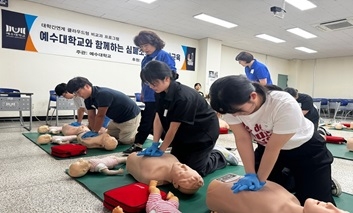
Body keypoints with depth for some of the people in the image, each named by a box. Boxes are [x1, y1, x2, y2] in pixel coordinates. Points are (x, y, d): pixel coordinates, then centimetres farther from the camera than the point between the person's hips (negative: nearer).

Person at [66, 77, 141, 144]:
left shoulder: (103, 94, -32)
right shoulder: (88, 99, -2)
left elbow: (100, 116, -26)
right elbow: (91, 116, -1)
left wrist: (95, 132, -17)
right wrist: (92, 131, -9)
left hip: (130, 116, -9)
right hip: (117, 118, 9)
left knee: (125, 140, -10)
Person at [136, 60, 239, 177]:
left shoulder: (183, 97, -34)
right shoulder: (161, 93, -8)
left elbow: (173, 128, -27)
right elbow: (158, 119, -7)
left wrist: (161, 150, -18)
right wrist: (155, 144, -14)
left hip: (204, 132, -8)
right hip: (186, 133, 8)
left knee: (193, 169, -5)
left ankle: (221, 156, 20)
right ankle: (208, 153, 28)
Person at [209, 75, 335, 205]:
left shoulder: (285, 105, -39)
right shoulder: (230, 106, -25)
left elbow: (273, 148, -29)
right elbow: (243, 139, -18)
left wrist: (260, 180, -20)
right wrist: (250, 175, -21)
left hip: (305, 148, -4)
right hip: (265, 146, 4)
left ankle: (325, 182, 24)